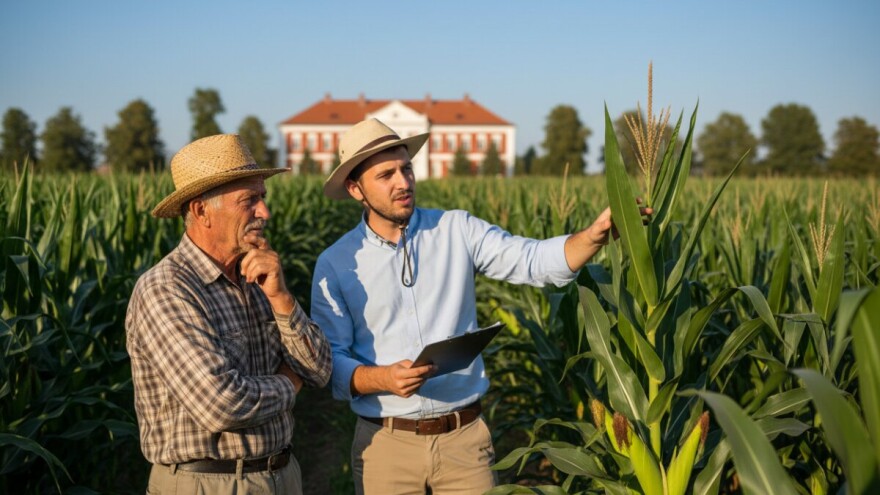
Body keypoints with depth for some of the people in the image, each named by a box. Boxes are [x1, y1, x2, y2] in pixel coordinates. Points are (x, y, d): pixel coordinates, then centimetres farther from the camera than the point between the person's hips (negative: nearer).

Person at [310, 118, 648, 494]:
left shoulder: (457, 230, 1)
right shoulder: (336, 264, -2)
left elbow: (535, 261, -10)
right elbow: (330, 363, -4)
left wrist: (596, 234, -27)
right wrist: (383, 378, -22)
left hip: (465, 437, 1)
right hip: (386, 444, 0)